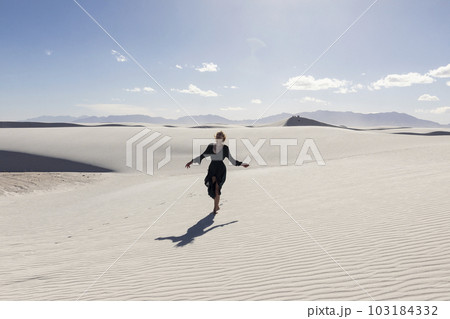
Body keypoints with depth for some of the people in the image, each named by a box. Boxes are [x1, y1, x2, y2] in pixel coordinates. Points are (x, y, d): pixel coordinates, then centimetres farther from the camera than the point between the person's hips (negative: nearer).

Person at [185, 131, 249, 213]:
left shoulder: (225, 148, -1)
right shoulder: (211, 146, 5)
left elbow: (231, 159, 7)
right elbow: (202, 156, 9)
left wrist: (241, 164, 8)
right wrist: (192, 161, 6)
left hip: (221, 169, -2)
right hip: (212, 168, 2)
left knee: (217, 188, -6)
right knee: (212, 187, -5)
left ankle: (215, 208, 7)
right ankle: (217, 206, 17)